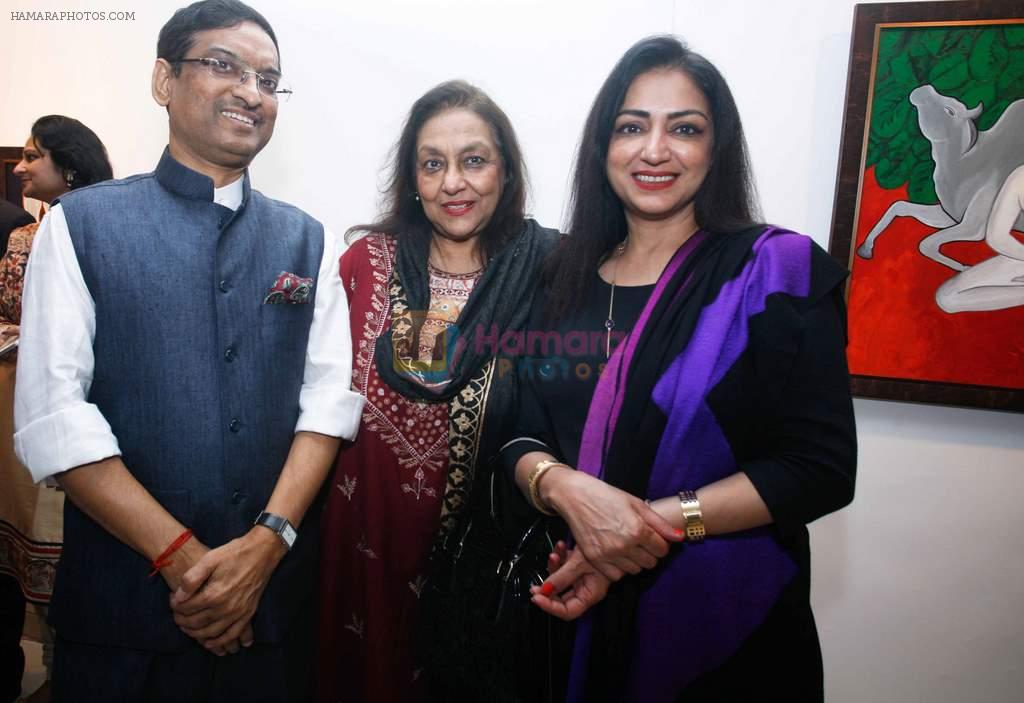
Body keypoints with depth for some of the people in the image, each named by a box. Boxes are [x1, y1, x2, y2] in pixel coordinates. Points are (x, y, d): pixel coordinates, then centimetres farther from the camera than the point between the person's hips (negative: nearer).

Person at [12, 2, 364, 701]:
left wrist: (266, 542, -13)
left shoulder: (309, 241, 5)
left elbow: (331, 396, -3)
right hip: (124, 595, -2)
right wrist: (182, 558, -14)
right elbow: (52, 415, -9)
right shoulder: (81, 224, -3)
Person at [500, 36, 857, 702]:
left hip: (723, 617, -3)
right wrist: (571, 491, -21)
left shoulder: (777, 269, -10)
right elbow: (523, 439, 1)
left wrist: (659, 521, -22)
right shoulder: (568, 279, 2)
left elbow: (823, 468, -14)